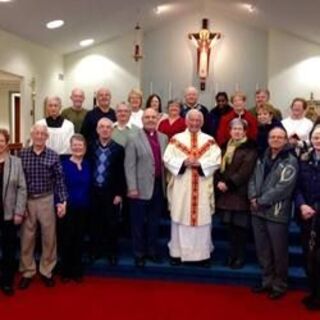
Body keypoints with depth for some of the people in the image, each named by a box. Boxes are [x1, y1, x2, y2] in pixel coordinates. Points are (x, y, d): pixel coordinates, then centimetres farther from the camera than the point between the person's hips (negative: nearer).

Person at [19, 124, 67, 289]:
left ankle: (46, 271, 24)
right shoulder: (22, 155, -1)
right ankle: (27, 272, 24)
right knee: (27, 238, 9)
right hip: (27, 201, 0)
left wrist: (62, 201, -8)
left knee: (49, 237, 8)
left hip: (47, 200, 0)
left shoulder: (53, 156, -2)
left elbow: (59, 180, -2)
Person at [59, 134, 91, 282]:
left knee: (79, 239, 12)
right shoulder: (64, 164, -7)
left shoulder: (87, 165, 7)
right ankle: (66, 271, 18)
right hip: (67, 207, -4)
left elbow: (89, 187, 8)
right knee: (66, 239, 4)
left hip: (83, 208, 4)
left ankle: (77, 271, 23)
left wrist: (89, 204, 1)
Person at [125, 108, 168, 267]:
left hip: (159, 185, 5)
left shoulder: (163, 138, 11)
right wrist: (132, 188, -15)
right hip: (142, 187, -4)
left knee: (154, 222, 14)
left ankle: (152, 250, 27)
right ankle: (139, 254, 18)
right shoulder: (134, 139, -5)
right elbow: (129, 165, -9)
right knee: (139, 223, 6)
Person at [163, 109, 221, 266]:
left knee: (202, 219, 3)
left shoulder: (209, 141, 8)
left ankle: (203, 254, 13)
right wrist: (183, 162, -17)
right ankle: (177, 252, 14)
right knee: (179, 219, 3)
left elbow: (216, 160, -3)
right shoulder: (176, 139, 6)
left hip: (202, 187, 1)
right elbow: (167, 158, -2)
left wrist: (199, 163, -17)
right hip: (181, 187, 0)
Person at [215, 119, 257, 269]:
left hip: (240, 192, -5)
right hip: (225, 192, 6)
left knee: (240, 226, -3)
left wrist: (228, 183, -18)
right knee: (230, 226, 10)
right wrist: (218, 181, -6)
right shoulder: (225, 147, 16)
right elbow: (219, 166, 12)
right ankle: (232, 255, 21)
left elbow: (245, 170, -15)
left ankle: (240, 257, 9)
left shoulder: (250, 148, -5)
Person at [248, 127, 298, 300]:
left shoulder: (290, 161, -7)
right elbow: (253, 179, 12)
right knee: (262, 249, 14)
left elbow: (282, 187, -15)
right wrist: (253, 198, -6)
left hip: (277, 212, -6)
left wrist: (261, 201, -14)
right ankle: (267, 281, 30)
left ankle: (279, 285, 19)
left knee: (279, 251, 3)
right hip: (258, 211, 6)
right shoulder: (263, 158, 15)